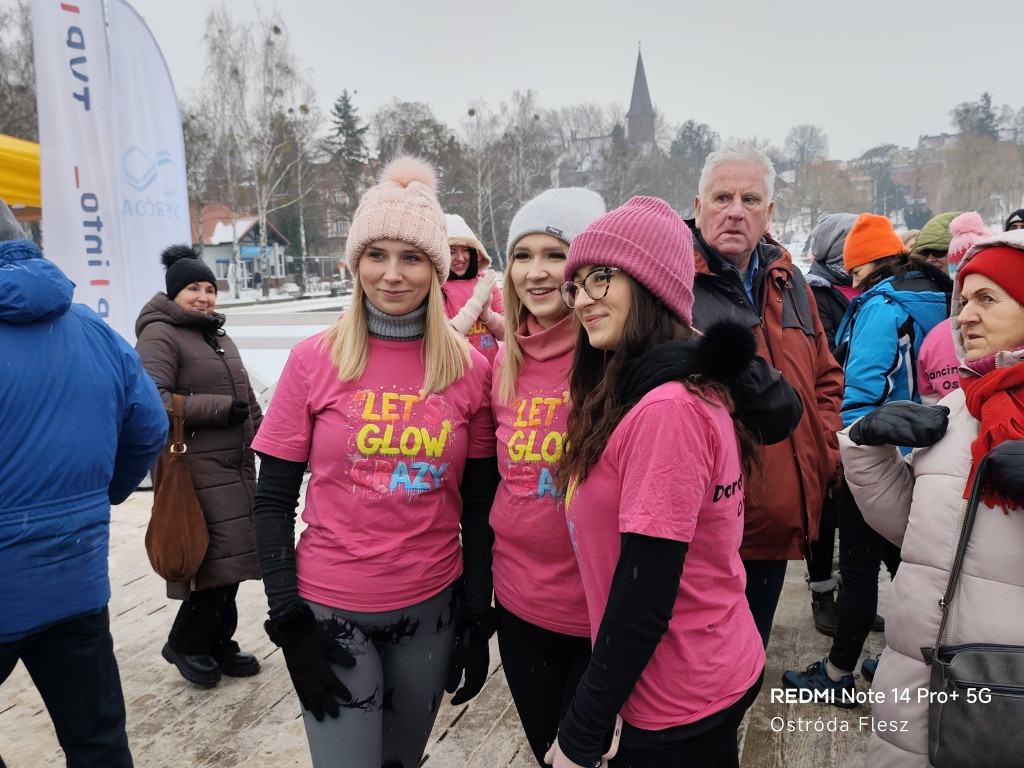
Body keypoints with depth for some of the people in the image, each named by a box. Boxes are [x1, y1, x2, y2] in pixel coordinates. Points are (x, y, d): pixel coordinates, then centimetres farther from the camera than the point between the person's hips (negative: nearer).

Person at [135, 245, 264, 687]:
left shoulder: (220, 337, 21)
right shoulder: (159, 335, -6)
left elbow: (247, 402, 26)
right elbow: (154, 400, -20)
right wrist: (222, 408, -16)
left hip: (237, 467, 8)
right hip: (194, 471, -8)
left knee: (232, 561, 11)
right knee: (216, 562, -8)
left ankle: (218, 643, 26)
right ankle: (185, 644, 15)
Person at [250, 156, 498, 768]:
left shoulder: (471, 368, -4)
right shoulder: (314, 360, -7)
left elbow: (479, 506, 2)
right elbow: (273, 503, -3)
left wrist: (477, 619, 1)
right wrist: (289, 621, -8)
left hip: (432, 607, 2)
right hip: (331, 610, -2)